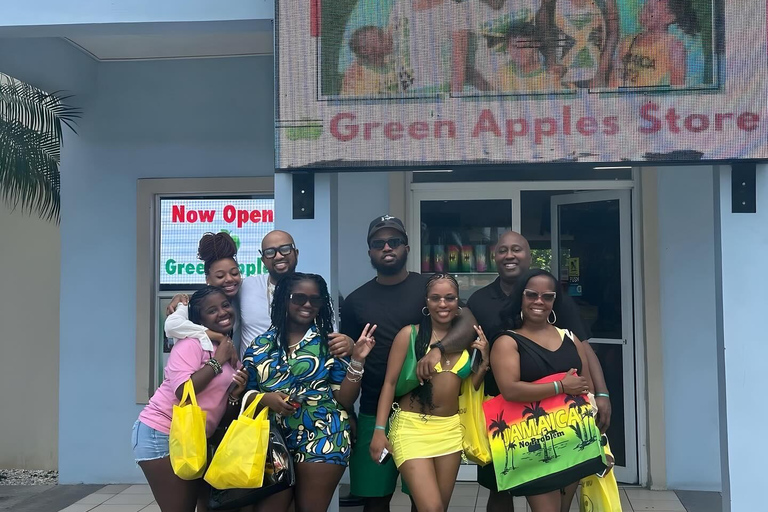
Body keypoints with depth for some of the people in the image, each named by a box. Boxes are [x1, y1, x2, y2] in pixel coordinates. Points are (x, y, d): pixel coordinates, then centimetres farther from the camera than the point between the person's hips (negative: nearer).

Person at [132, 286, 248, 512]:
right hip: (162, 434, -8)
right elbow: (183, 392, -27)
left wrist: (235, 396, -6)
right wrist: (217, 361, -18)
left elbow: (224, 410, 15)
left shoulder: (230, 350, 11)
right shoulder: (191, 343, -12)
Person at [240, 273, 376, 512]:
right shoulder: (261, 345, 6)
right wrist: (266, 399, -12)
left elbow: (345, 399, -2)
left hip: (322, 440, -2)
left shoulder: (330, 343, 1)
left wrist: (357, 360, -13)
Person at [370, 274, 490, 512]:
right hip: (412, 427, -5)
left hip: (451, 429, 5)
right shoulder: (410, 334, -6)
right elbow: (389, 383, -6)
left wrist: (484, 360, -2)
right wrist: (380, 429, -11)